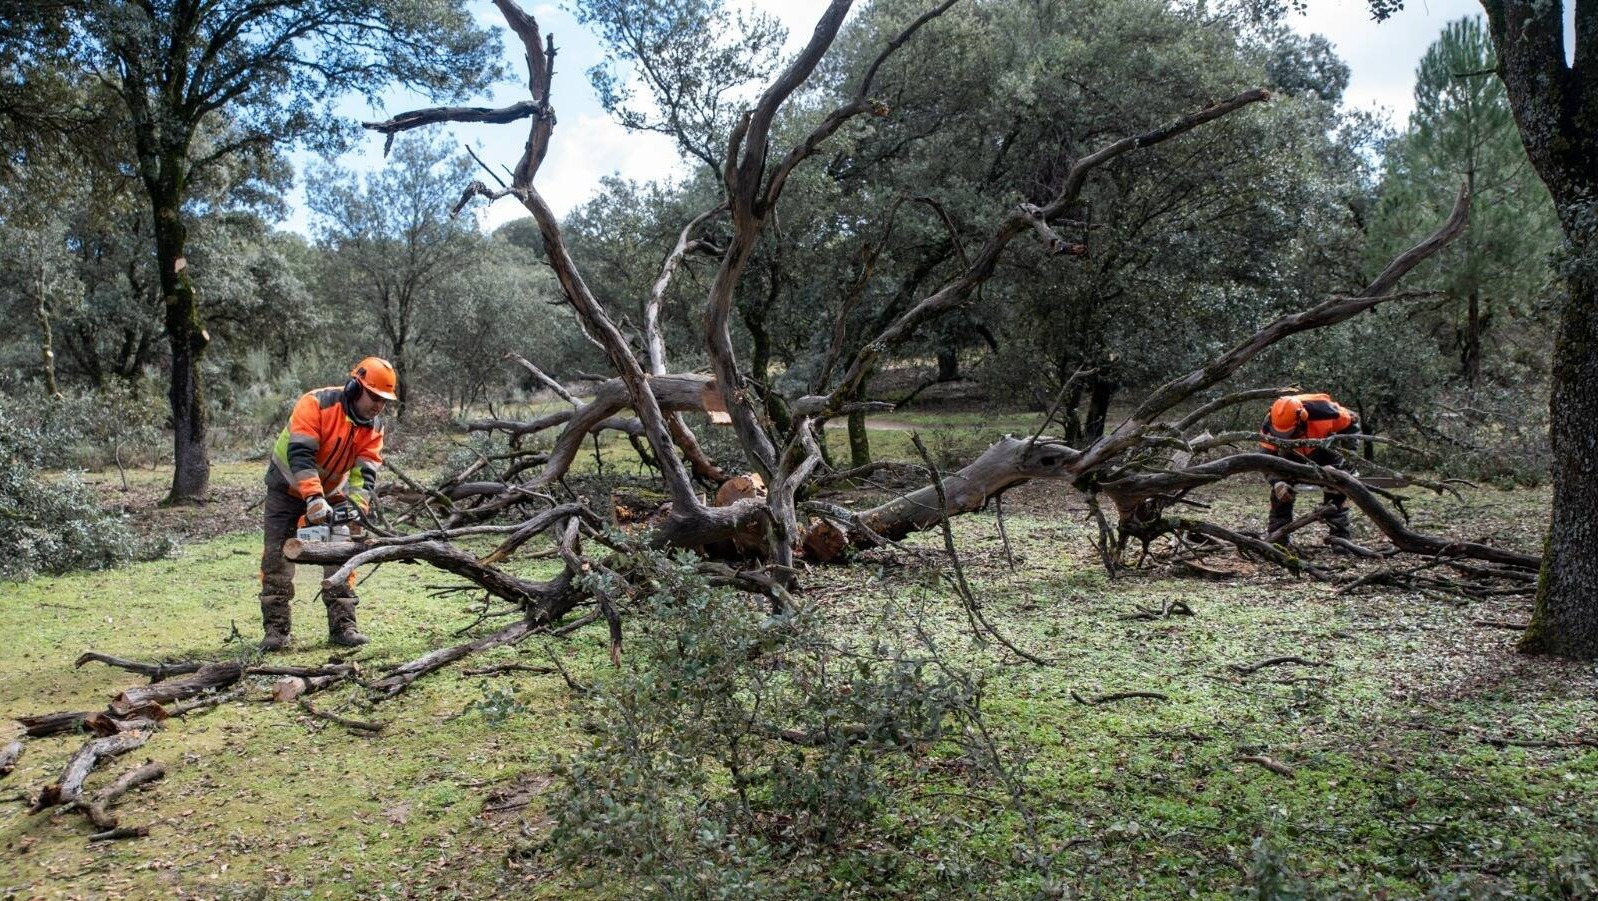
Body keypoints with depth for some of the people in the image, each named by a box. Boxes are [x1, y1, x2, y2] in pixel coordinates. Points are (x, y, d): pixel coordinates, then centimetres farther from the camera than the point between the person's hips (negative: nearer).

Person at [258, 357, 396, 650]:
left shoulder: (373, 427, -12)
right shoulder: (316, 404, -28)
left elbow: (365, 472, -16)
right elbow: (299, 454, -36)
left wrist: (356, 507, -33)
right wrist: (313, 498, -45)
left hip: (331, 493, 4)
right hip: (288, 487, -4)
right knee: (276, 555, -4)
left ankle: (342, 625, 2)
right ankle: (276, 629, 2)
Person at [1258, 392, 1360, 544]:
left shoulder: (1323, 411, -41)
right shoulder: (1269, 425, -36)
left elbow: (1352, 422, -20)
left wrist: (1346, 455, -24)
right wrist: (1276, 482, -43)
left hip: (1324, 450, -1)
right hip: (1292, 454, 1)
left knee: (1336, 489, -12)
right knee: (1280, 490, -12)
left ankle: (1341, 536, -4)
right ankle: (1275, 535, -5)